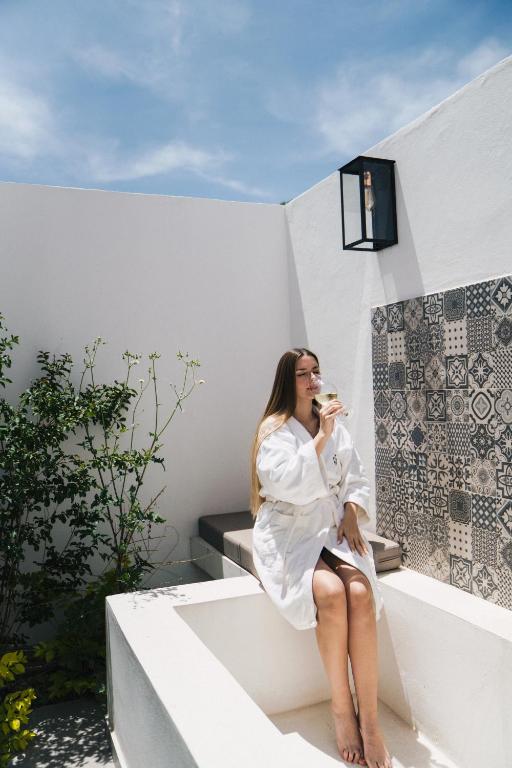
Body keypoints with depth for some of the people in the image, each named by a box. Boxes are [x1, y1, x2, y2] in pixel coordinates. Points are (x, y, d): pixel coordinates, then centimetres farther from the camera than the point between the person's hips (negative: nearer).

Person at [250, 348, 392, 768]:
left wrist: (351, 513, -4)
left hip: (334, 528, 4)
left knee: (361, 593, -26)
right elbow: (288, 484, -18)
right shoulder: (274, 429, -2)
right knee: (331, 592, -31)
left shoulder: (334, 424, 13)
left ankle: (369, 718, -17)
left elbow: (356, 479, 14)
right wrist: (320, 439, -19)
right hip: (289, 533, -4)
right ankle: (342, 709, -10)